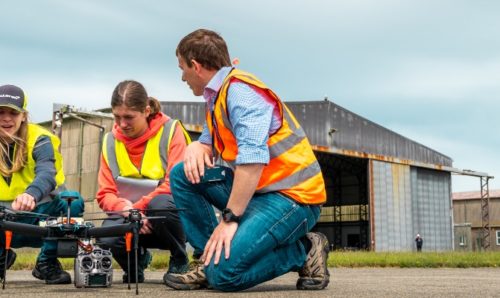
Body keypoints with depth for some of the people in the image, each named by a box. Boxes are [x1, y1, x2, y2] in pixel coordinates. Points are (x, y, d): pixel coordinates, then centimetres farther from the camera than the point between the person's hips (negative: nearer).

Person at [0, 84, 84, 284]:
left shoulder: (39, 140, -9)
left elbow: (47, 174, -29)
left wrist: (31, 194, -53)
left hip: (38, 219, -1)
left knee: (73, 202, -32)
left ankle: (47, 263, -8)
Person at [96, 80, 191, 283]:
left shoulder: (171, 130, -9)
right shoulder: (110, 141, 2)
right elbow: (105, 194, 0)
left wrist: (138, 208, -23)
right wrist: (127, 210, -22)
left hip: (169, 214, -2)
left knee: (161, 203, -37)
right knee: (108, 235, -30)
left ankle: (180, 262, -6)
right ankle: (137, 258, 8)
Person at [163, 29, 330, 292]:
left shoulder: (241, 90, -16)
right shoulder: (218, 96, 13)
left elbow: (253, 159, -26)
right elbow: (209, 142, 20)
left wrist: (229, 219, -25)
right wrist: (196, 149, -5)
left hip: (291, 197, -9)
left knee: (223, 273, -21)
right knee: (183, 174, 3)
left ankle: (303, 250, -1)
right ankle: (207, 258, 4)